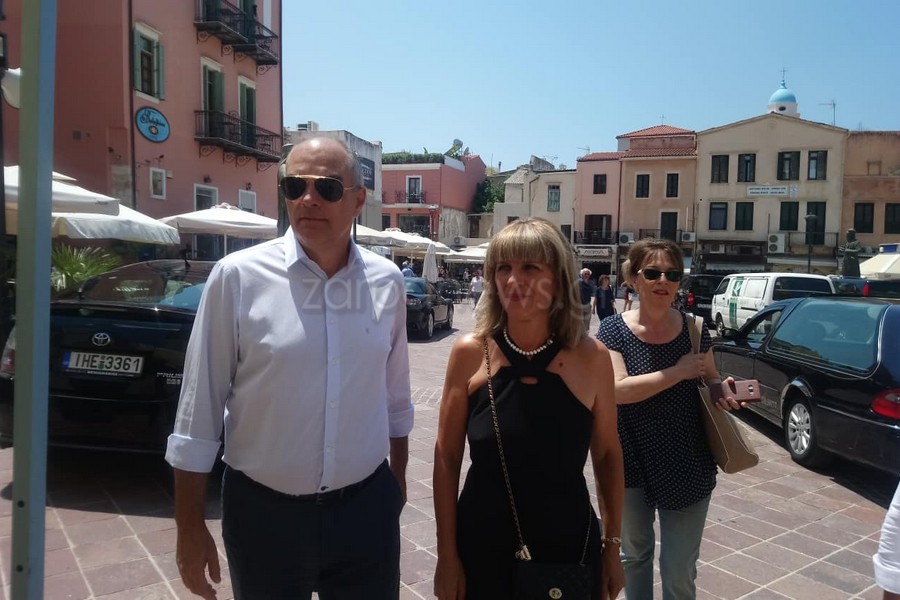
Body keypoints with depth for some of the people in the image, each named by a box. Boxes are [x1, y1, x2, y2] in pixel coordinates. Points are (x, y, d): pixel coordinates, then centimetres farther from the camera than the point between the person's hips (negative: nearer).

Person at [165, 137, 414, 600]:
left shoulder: (387, 282, -3)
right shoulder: (238, 276, -12)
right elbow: (200, 407, -8)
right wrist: (190, 527, -4)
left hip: (367, 507, 3)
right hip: (264, 512, -2)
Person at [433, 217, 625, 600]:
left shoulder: (591, 357, -9)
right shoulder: (470, 353, -11)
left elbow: (607, 455, 2)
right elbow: (446, 457, -5)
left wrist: (612, 546, 6)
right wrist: (447, 554, -3)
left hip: (570, 548, 1)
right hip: (482, 547, 0)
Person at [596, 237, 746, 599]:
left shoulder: (694, 330, -5)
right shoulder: (614, 330, -12)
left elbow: (711, 381, 10)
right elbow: (617, 390, -25)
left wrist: (723, 392, -13)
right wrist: (680, 371, -24)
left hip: (687, 467, 1)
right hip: (630, 464, -1)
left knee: (679, 570, 11)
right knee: (634, 554, 23)